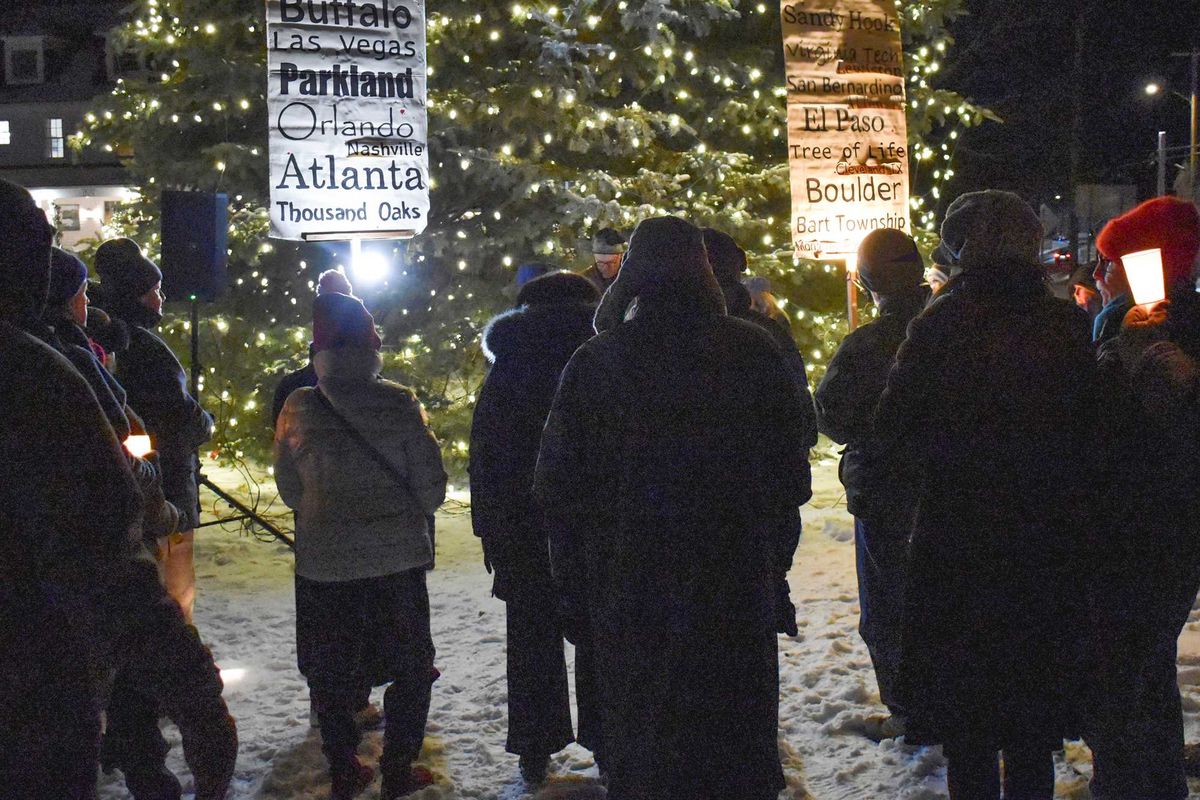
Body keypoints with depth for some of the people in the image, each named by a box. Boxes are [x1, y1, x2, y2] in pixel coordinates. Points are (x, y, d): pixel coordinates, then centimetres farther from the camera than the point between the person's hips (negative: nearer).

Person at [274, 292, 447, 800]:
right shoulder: (399, 403, -10)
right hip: (397, 557, -1)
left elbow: (290, 491, 5)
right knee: (410, 668, 15)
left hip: (323, 562, 1)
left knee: (331, 672, 16)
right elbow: (431, 488, -6)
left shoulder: (298, 408, -6)